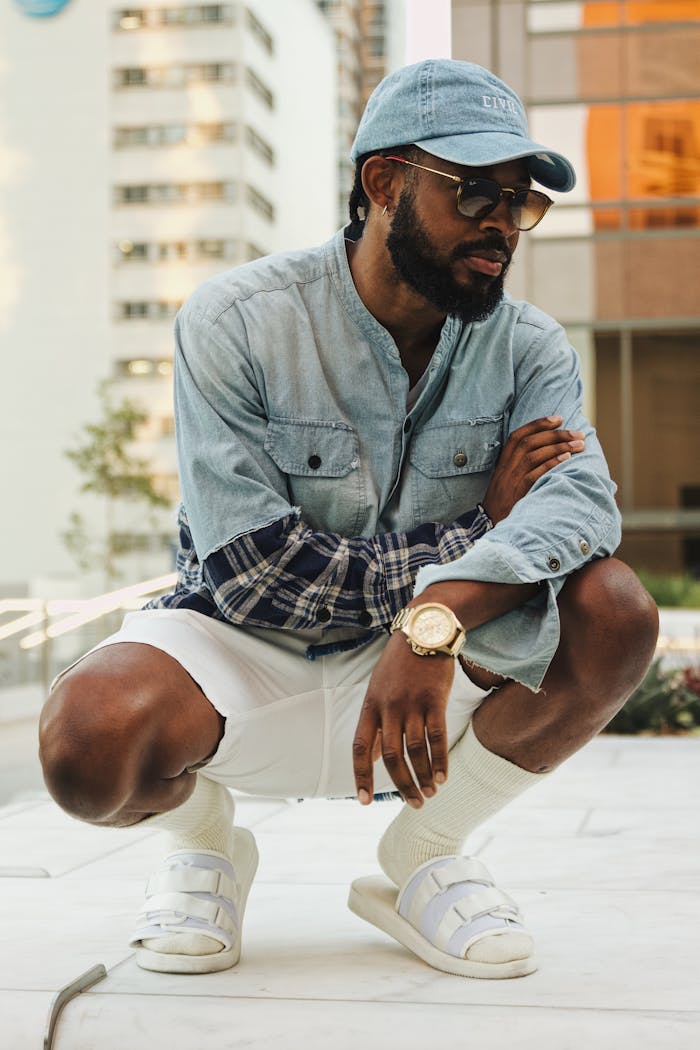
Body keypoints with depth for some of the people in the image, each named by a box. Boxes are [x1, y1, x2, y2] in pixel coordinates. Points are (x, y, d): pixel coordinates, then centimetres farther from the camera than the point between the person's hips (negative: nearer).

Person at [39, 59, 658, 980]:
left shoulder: (528, 349, -3)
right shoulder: (235, 323, -13)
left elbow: (581, 500, -25)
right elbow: (256, 574, -20)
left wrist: (435, 623, -44)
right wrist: (477, 530, -18)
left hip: (432, 671, 3)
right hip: (244, 663, -3)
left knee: (614, 612, -24)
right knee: (90, 739, -35)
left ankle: (422, 856, 0)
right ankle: (203, 839, 5)